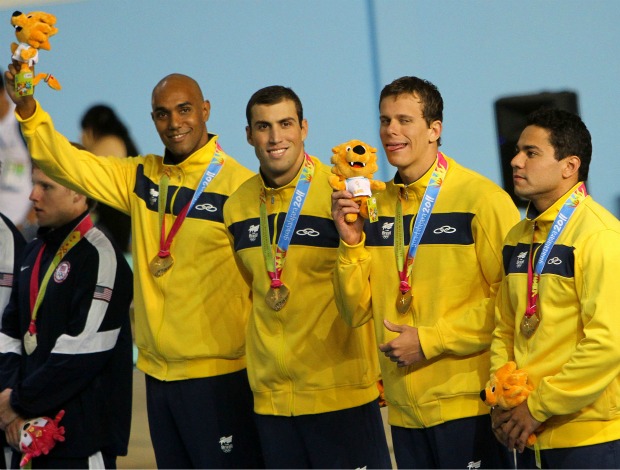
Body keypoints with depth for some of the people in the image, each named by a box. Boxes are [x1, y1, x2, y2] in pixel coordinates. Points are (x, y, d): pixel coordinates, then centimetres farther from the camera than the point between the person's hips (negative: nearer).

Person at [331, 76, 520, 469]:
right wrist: (352, 243, -5)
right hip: (405, 408, 5)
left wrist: (430, 340, -13)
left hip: (468, 404, -5)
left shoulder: (481, 198, -9)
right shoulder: (375, 206, 8)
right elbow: (356, 313, 10)